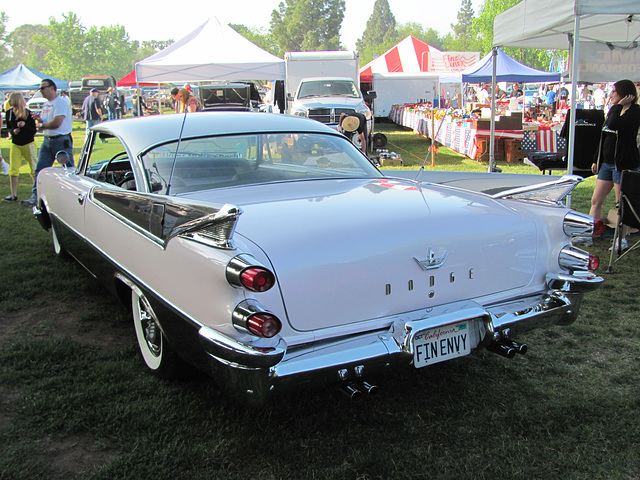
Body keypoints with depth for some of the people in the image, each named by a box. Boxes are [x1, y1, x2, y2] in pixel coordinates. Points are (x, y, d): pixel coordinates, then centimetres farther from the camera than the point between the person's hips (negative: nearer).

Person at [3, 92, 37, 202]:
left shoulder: (28, 113, -9)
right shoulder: (9, 113, 5)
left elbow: (33, 130, -7)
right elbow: (8, 128, 15)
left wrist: (25, 125, -25)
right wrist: (13, 131, -7)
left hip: (28, 144, -4)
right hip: (15, 144, 4)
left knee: (34, 170, 2)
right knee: (13, 170, -2)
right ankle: (14, 195, 2)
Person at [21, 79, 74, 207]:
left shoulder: (61, 102, -12)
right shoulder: (46, 105, 16)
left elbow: (57, 123, -22)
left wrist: (42, 125, -7)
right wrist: (40, 119, 1)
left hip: (61, 140, -9)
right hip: (47, 140, 9)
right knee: (40, 169, 3)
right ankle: (35, 196, 5)